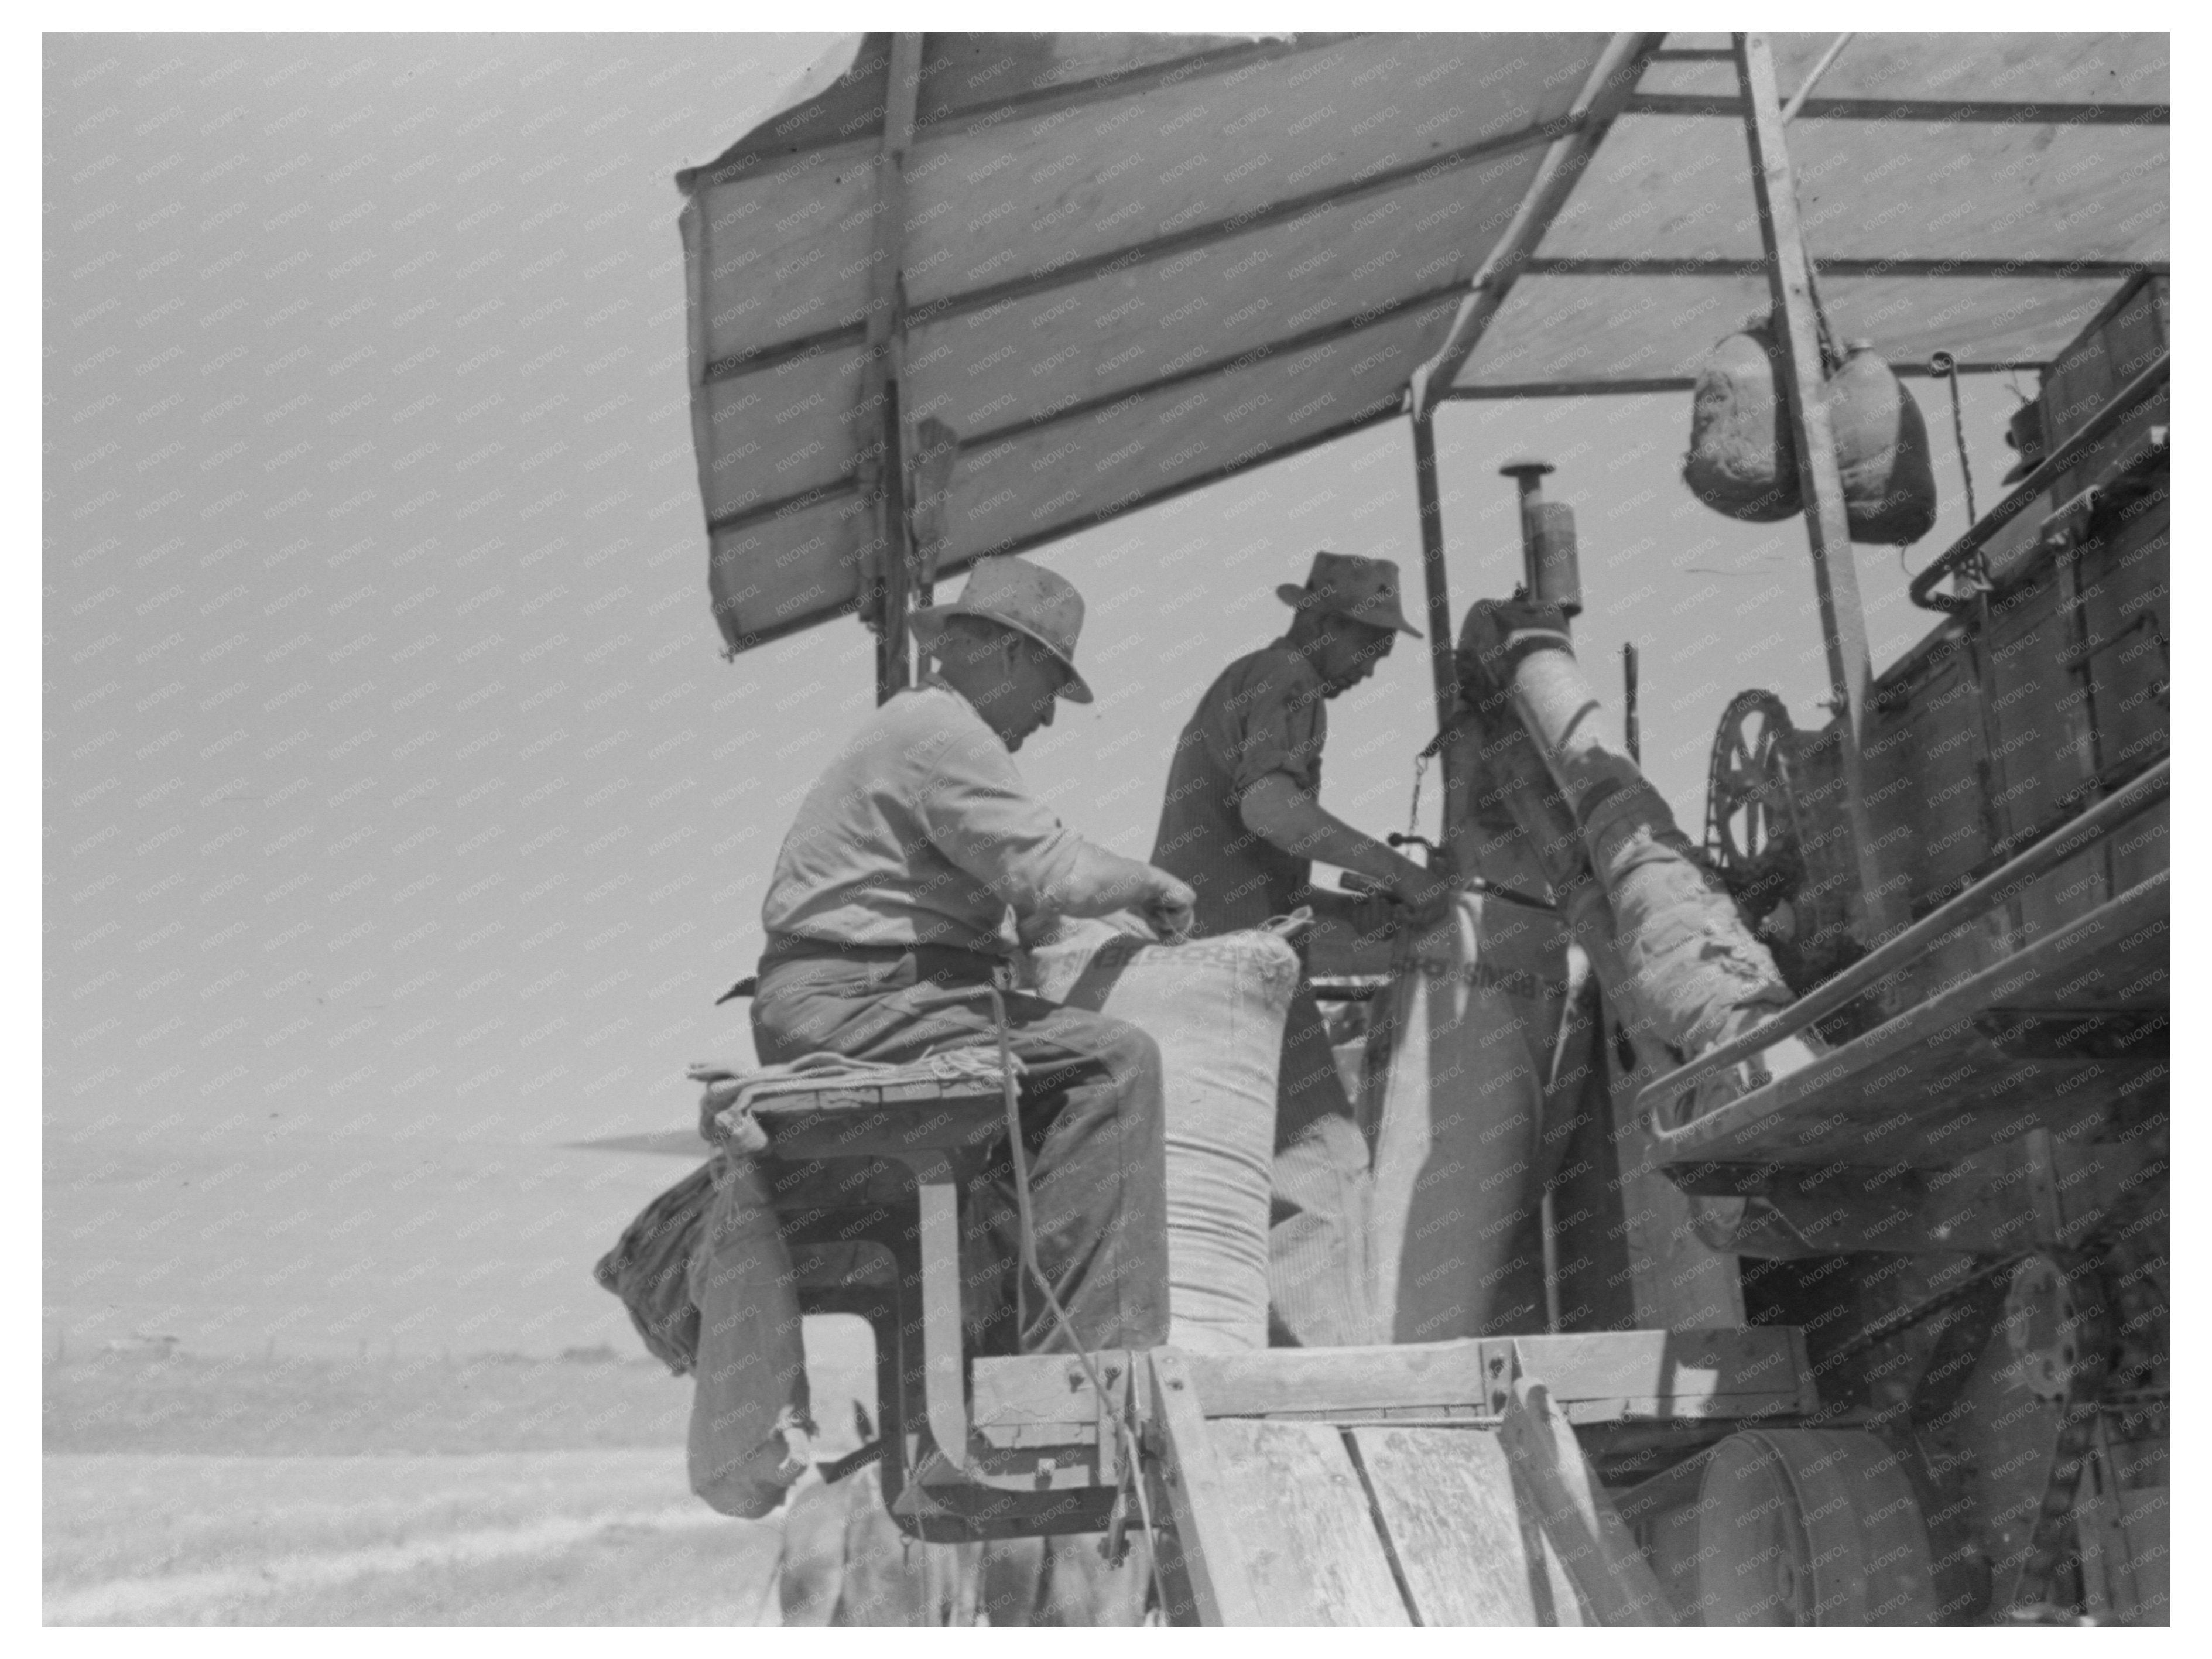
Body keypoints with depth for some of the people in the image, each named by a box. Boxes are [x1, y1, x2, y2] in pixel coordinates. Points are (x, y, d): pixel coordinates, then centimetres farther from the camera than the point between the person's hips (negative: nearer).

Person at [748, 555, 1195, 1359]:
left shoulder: (909, 725, 26)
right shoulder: (941, 731, -9)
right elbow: (1049, 872, -19)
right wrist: (1149, 884, -2)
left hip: (818, 1011, 11)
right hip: (848, 1003, -11)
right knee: (1111, 1060, -18)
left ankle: (1002, 1338, 15)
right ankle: (1091, 1349, -23)